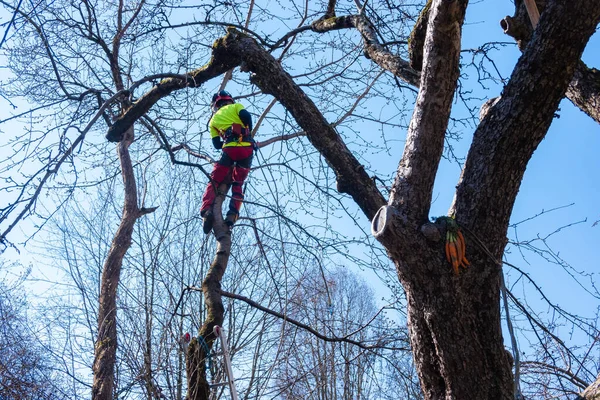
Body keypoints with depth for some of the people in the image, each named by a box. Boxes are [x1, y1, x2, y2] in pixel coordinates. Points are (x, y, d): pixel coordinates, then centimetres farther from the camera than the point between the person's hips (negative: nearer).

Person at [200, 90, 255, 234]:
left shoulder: (213, 120, 27)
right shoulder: (236, 106, 21)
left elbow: (217, 144, 18)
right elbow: (246, 116, -2)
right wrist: (249, 133, 13)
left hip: (229, 149, 0)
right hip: (247, 148, 0)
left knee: (214, 181, 6)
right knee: (237, 184, 11)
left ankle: (206, 210, -17)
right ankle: (232, 214, -7)